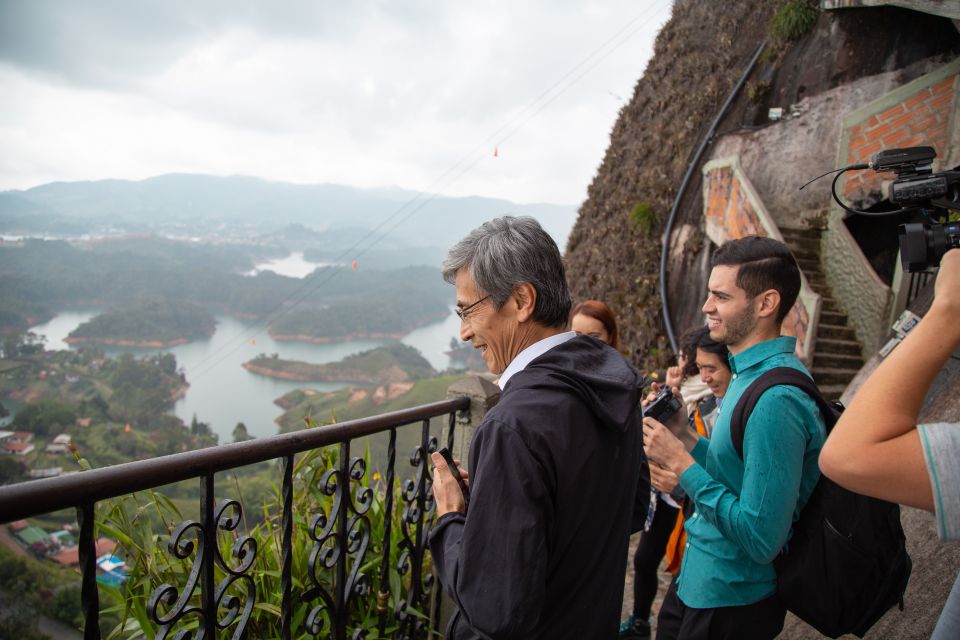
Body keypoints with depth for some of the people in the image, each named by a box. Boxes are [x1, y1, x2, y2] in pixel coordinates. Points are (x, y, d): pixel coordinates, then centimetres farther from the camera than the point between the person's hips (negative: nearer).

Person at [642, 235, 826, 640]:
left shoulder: (775, 398, -28)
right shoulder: (752, 373, 3)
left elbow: (761, 539, -28)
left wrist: (680, 463, -24)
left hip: (732, 604, -8)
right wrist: (687, 437, -1)